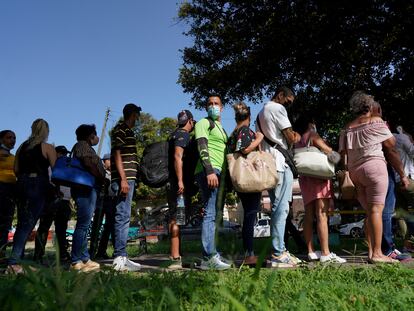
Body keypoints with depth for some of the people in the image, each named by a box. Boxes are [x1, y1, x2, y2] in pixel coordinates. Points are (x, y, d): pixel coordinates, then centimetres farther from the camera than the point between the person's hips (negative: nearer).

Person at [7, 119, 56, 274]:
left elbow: (16, 170, 12)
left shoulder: (22, 146, 13)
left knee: (22, 223, 13)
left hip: (23, 184, 6)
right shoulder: (47, 147, -3)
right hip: (39, 185, -6)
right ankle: (14, 262, -14)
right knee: (28, 224, -8)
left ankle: (17, 257, 17)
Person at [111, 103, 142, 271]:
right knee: (123, 217, -11)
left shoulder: (127, 131, 24)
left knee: (123, 217, 8)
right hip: (123, 179, -10)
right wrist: (123, 179, -20)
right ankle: (120, 258, -10)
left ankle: (121, 257, 13)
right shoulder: (120, 129, -4)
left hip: (127, 178, 10)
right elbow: (117, 154, -13)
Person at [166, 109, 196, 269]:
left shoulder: (174, 135, 22)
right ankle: (175, 257, -14)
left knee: (174, 218, 10)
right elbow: (177, 156, -18)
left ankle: (174, 256, 16)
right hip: (179, 183, -10)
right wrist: (180, 181, -24)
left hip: (173, 182, 10)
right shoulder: (183, 134, -6)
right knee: (178, 218, -12)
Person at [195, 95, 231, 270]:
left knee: (214, 215, 8)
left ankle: (212, 255, 13)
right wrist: (209, 171, -24)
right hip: (209, 171, -9)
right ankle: (209, 258, -15)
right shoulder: (203, 123, 3)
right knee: (210, 213, -14)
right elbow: (202, 147, -12)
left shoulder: (221, 129, 29)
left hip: (219, 173, 9)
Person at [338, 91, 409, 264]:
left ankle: (371, 251, 8)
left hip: (354, 171, 5)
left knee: (369, 211, 10)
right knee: (376, 210, -8)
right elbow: (391, 149, 3)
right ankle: (377, 253, -10)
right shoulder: (376, 121, 6)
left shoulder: (347, 129, 17)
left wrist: (344, 176, 14)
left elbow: (342, 154, 10)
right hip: (374, 165, -5)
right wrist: (402, 174, 7)